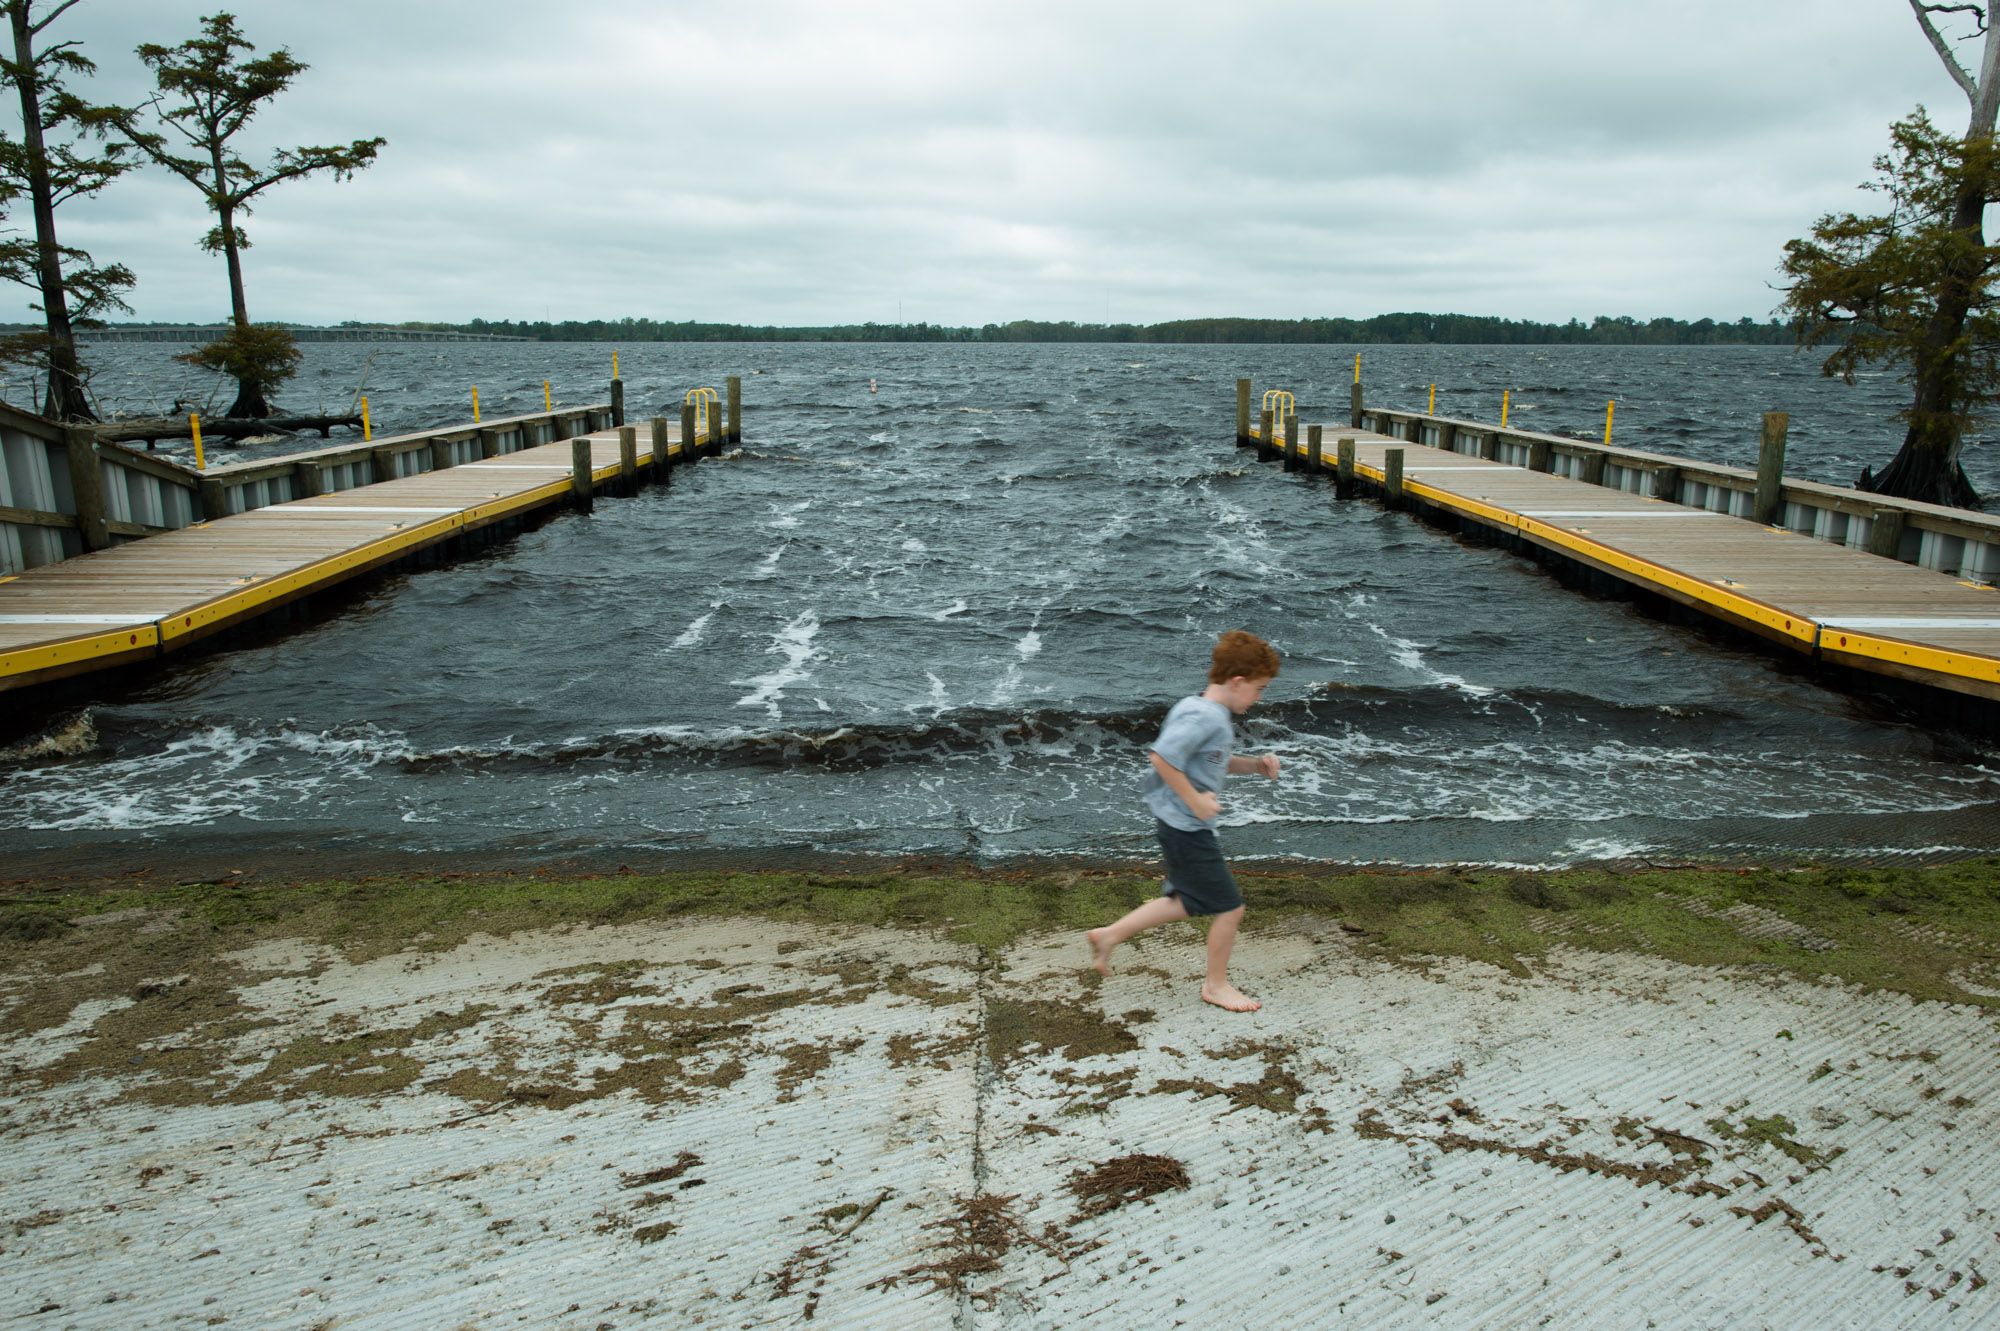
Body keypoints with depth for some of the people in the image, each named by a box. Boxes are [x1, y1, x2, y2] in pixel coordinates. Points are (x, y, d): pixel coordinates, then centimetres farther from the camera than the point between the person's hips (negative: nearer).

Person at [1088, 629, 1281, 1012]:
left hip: (1184, 825, 11)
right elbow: (1162, 757, -31)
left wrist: (1255, 764, 7)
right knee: (1229, 907, 3)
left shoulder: (1213, 714, 9)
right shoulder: (1204, 717, -23)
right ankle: (1216, 985, 23)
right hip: (1186, 828, -11)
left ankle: (1109, 935, 28)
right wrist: (1195, 801, -23)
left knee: (1188, 902, 22)